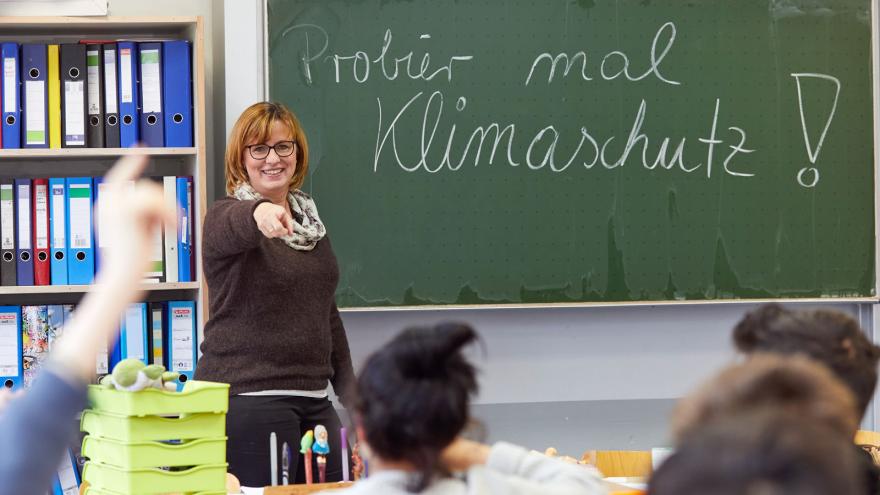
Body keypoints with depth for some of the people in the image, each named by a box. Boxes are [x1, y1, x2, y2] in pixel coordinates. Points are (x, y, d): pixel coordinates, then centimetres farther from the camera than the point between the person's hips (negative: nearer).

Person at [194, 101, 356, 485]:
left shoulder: (309, 220, 16)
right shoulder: (226, 218, -5)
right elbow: (234, 228, -32)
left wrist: (351, 392, 21)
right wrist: (259, 214, -56)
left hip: (312, 397, 7)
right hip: (247, 396, -7)